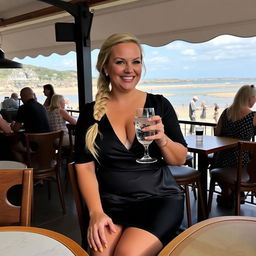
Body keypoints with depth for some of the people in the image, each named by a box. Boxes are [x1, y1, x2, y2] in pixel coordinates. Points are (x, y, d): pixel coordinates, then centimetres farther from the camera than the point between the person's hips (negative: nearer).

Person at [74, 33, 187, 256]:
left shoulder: (159, 104, 2)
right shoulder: (90, 112, 3)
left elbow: (181, 160, 4)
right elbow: (85, 167, 0)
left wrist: (162, 139, -17)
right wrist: (96, 212, -13)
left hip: (159, 199, 0)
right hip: (111, 202, 1)